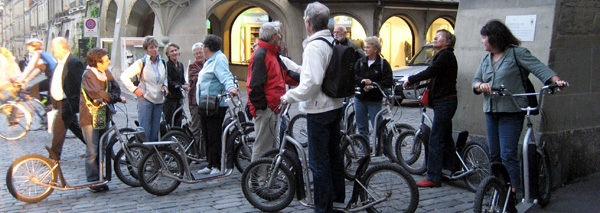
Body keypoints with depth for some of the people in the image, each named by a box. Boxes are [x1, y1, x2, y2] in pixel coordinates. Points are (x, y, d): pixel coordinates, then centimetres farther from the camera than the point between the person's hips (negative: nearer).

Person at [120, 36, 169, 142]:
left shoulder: (162, 62, 10)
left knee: (155, 132, 9)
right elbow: (124, 76, -7)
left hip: (159, 101, 5)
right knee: (144, 132, -7)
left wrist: (165, 86, 8)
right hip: (145, 99, -5)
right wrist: (134, 89, -11)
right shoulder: (141, 63, -6)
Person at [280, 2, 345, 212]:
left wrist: (288, 96, -16)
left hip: (319, 110, -9)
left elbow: (311, 83, -28)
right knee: (334, 154, 20)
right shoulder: (333, 43, 8)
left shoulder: (314, 46, -20)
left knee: (319, 162, -1)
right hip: (335, 106, 9)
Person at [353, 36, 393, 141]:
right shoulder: (360, 62, 8)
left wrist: (372, 85, -20)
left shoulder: (383, 64, -2)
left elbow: (389, 82, -11)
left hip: (374, 101, -4)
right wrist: (362, 81, -23)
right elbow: (353, 76, -3)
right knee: (362, 128, 10)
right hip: (360, 99, 4)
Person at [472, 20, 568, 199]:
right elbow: (475, 81, 13)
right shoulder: (486, 60, 17)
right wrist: (481, 85, -11)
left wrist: (556, 81, -29)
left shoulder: (517, 53, -4)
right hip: (491, 112, 7)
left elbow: (538, 68, -13)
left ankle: (514, 195, -6)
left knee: (508, 155, -12)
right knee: (494, 156, 10)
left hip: (511, 112, -7)